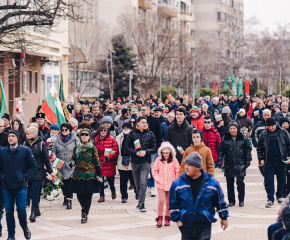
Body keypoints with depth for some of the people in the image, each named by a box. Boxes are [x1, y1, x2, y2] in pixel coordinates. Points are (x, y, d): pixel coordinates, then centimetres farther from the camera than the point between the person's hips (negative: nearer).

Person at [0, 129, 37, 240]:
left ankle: (25, 228, 19)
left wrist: (25, 177, -5)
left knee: (21, 209, -9)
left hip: (21, 186, -2)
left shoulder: (26, 151, 1)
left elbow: (33, 166, 4)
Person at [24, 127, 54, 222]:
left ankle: (33, 213, -11)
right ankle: (37, 210, 24)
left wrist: (50, 171, 0)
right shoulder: (25, 144, 8)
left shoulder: (41, 144, -3)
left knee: (35, 192, -10)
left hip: (38, 172, -4)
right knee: (31, 193, 8)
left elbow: (46, 159, 0)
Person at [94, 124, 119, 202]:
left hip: (109, 163, -2)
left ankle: (113, 190, 35)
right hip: (99, 162, 2)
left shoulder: (112, 139, -2)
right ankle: (102, 196, 11)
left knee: (110, 178, 4)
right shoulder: (96, 139, 6)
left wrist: (108, 156, -17)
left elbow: (116, 151, -5)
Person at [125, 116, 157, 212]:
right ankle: (141, 201, 27)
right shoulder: (132, 134, 3)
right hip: (135, 161, 2)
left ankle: (142, 204, -17)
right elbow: (127, 147, 2)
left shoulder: (150, 134, 4)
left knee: (143, 183, -13)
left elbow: (154, 148, 5)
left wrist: (145, 152, -12)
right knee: (137, 183, 11)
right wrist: (136, 153, -13)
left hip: (145, 162, -2)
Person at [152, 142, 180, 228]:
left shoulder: (174, 160, 0)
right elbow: (154, 171, 9)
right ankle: (160, 218, 0)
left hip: (171, 184, 0)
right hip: (161, 184, 0)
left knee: (169, 202, 6)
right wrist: (157, 179, -3)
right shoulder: (158, 160, 2)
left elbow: (178, 171, 6)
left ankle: (167, 218, 20)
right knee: (161, 200, -11)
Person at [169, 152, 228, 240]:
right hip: (186, 225, 2)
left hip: (204, 226, -2)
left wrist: (224, 217, 12)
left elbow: (220, 202, 7)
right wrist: (177, 219, 0)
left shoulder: (212, 182, -3)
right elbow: (173, 204, 5)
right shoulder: (177, 183, -2)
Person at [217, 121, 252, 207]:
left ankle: (241, 200, 7)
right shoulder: (225, 139, 6)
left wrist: (248, 160, 0)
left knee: (240, 182, -5)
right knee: (229, 183, 5)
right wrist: (219, 160, -2)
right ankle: (231, 201, 14)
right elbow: (221, 150, 8)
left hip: (240, 164, -2)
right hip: (229, 165, 2)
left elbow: (248, 150, 8)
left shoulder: (243, 138, 4)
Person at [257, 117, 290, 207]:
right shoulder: (264, 134, 4)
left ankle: (279, 196, 27)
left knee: (281, 180, 8)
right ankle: (270, 199, -1)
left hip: (281, 160, 0)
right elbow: (259, 147, 11)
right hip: (269, 161, 0)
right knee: (268, 180, -5)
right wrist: (261, 158, 3)